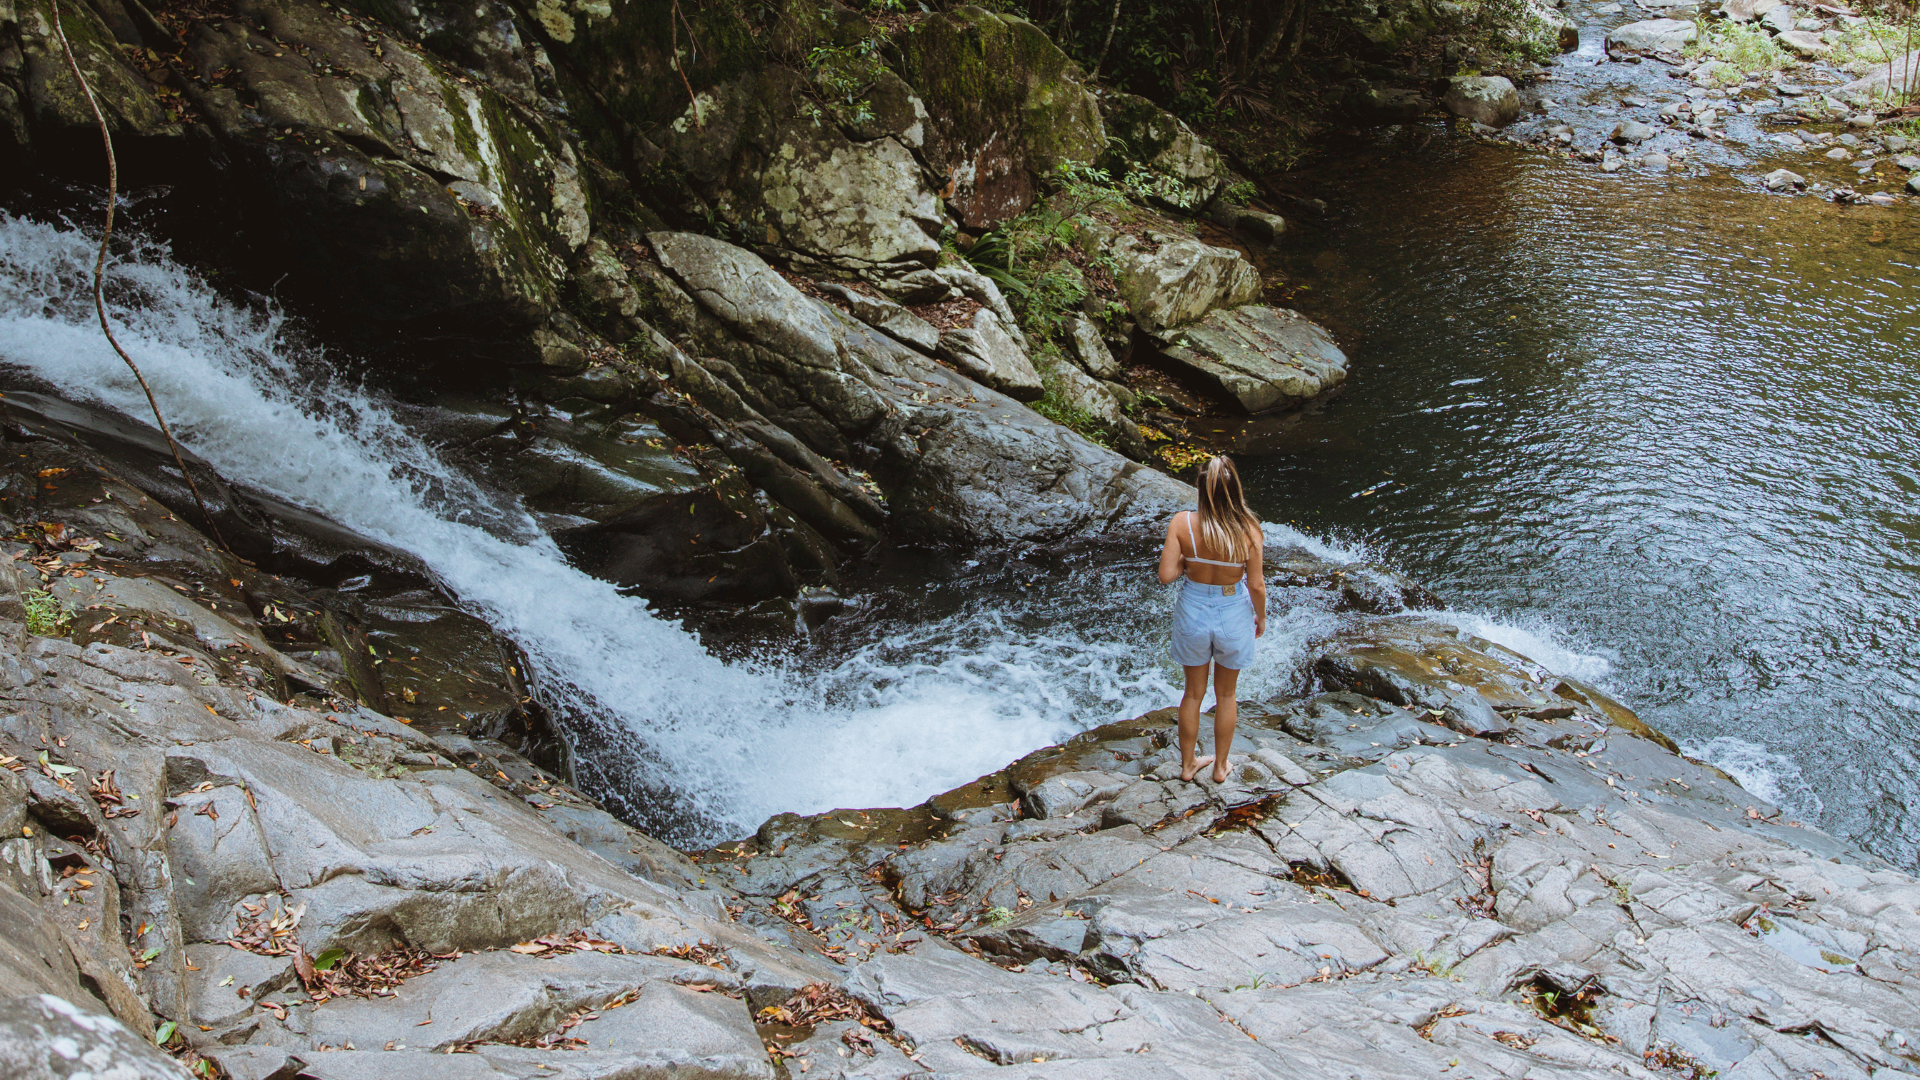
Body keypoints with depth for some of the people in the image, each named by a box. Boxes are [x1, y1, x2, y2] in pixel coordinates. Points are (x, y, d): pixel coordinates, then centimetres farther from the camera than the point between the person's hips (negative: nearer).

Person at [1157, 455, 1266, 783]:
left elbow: (1166, 575, -19)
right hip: (1233, 613, 0)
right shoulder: (1248, 529, -20)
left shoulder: (1182, 523, -20)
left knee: (1194, 693, 21)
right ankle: (1220, 766, 37)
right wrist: (1261, 618, 5)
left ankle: (1188, 764, 36)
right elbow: (1256, 584, -12)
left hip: (1193, 612, 1)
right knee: (1226, 694, 22)